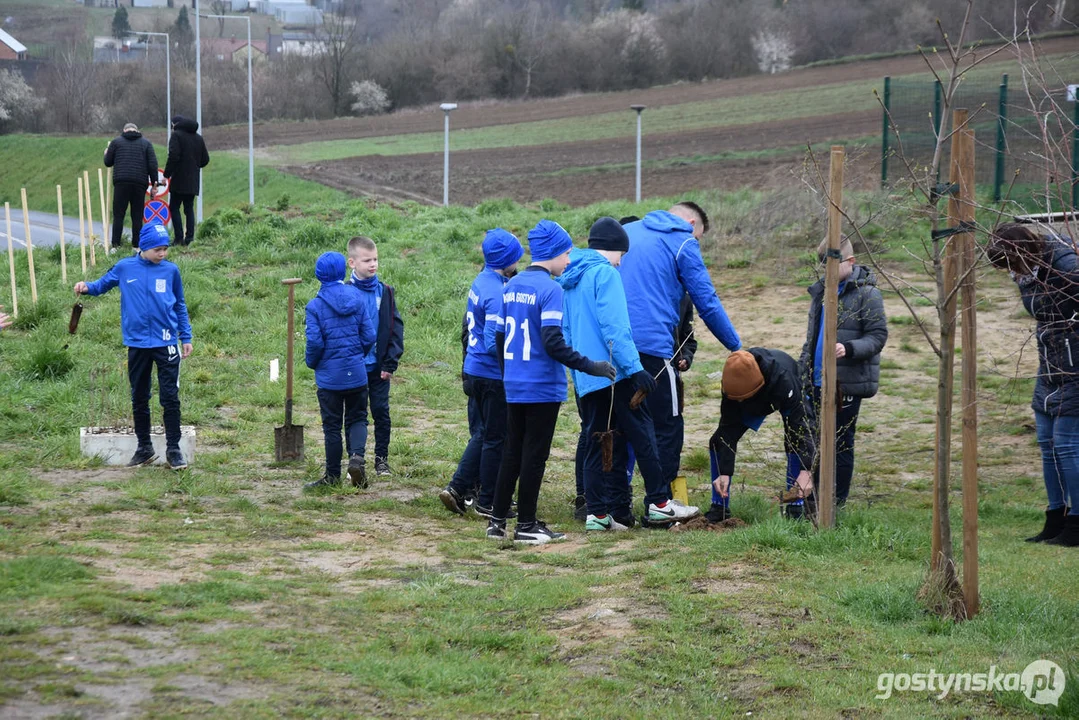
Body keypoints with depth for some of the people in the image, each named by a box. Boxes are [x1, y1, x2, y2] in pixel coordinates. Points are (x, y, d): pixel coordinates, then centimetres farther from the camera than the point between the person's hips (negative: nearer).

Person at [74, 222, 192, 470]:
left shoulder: (171, 271, 1)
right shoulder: (125, 268, -1)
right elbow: (103, 284, 10)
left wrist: (186, 338, 10)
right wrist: (87, 287, -13)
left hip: (166, 344, -1)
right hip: (137, 344, 1)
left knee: (170, 398, -2)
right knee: (139, 399, 10)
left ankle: (173, 449, 6)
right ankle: (144, 449, 21)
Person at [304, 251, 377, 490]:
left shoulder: (315, 306, -11)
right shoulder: (357, 299, -2)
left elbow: (314, 342, -13)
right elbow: (369, 336, -2)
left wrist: (312, 363, 7)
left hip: (329, 376, -2)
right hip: (357, 373, 2)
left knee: (332, 425, 8)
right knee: (357, 418, 14)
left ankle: (333, 475, 14)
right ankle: (357, 454, -13)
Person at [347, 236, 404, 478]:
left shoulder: (385, 292, 1)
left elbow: (395, 328, 2)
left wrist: (391, 363, -4)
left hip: (379, 367, 2)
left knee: (381, 413, 7)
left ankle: (382, 459, 18)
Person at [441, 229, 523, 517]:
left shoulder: (480, 282, 7)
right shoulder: (497, 293, -21)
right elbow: (494, 342, -25)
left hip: (474, 371, 9)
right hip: (493, 375, -9)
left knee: (481, 434, 18)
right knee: (496, 439, 3)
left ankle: (458, 489, 13)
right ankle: (487, 503, 11)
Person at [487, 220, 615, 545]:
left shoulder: (511, 286, 8)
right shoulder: (550, 289, -15)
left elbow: (499, 337, 13)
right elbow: (553, 343, -23)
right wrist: (590, 366, -20)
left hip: (513, 385, 7)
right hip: (543, 388, -7)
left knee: (512, 452, 14)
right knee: (535, 455, 1)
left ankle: (497, 520, 15)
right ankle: (526, 526, 6)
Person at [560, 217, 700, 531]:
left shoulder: (570, 278, 16)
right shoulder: (605, 273, -9)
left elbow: (565, 330, 22)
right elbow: (614, 327, -18)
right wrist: (635, 368, -18)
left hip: (585, 377, 8)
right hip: (613, 372, -8)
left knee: (597, 442, 9)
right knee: (642, 434, -1)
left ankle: (598, 513, 6)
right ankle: (659, 503, -1)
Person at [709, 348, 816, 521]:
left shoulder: (783, 379, -47)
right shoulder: (734, 385, -36)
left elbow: (801, 423, -47)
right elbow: (729, 428, -29)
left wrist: (806, 471, -53)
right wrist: (724, 473, -34)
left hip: (788, 398, -3)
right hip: (754, 404, 3)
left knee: (795, 442, -29)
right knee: (719, 441, -9)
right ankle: (719, 507, 0)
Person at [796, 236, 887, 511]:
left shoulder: (866, 294, -9)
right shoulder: (821, 291, 14)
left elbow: (878, 336, -11)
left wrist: (849, 348, -27)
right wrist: (802, 369, 17)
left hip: (848, 383, -7)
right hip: (818, 382, 7)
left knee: (840, 444, 1)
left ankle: (837, 503, 9)